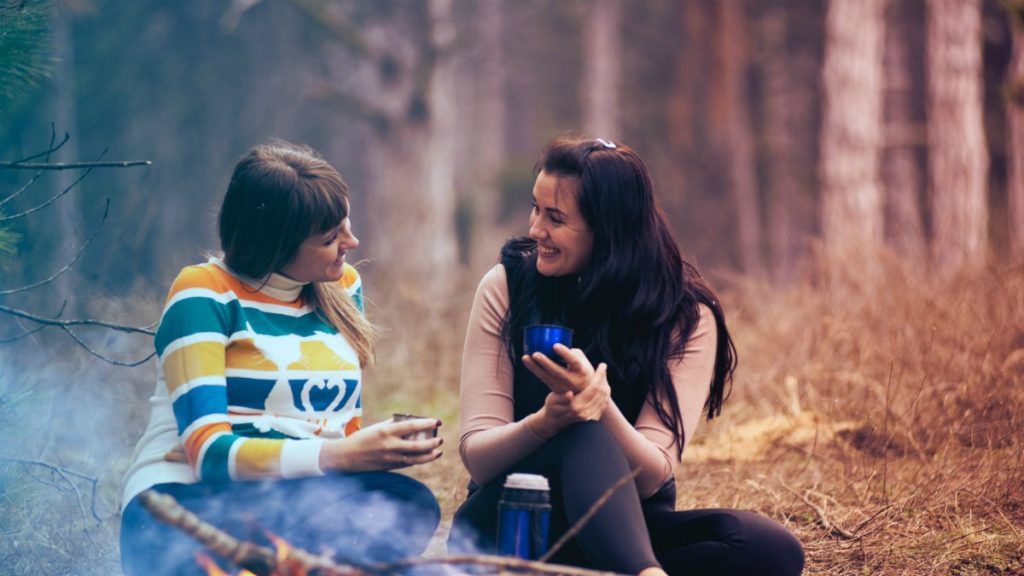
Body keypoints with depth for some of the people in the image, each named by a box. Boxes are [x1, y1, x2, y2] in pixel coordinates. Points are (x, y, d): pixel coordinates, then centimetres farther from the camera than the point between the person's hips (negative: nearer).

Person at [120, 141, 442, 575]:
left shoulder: (343, 286, 14)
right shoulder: (204, 295, -5)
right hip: (189, 498, -6)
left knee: (410, 503, -28)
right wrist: (339, 456, -28)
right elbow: (209, 452, -15)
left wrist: (375, 450, -8)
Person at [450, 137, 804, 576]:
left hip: (624, 530, 2)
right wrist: (544, 423, -32)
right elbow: (476, 457, -10)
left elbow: (651, 477, -15)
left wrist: (600, 403, -34)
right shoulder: (507, 285, -5)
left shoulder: (686, 318, -6)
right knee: (586, 438, -35)